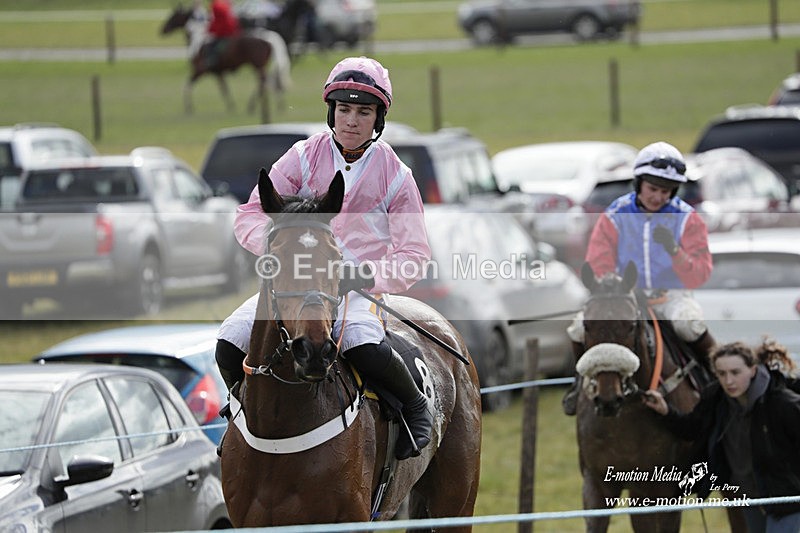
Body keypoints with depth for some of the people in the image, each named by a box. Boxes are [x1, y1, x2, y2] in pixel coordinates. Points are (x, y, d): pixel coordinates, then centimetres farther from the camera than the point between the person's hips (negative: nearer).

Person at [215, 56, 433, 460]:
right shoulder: (304, 158, 3)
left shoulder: (395, 176, 2)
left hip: (357, 290, -2)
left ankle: (415, 404, -6)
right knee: (231, 342, -22)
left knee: (364, 347, -36)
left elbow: (414, 255, 1)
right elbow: (250, 215, 3)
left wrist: (367, 276, -17)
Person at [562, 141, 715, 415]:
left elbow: (699, 275, -10)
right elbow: (598, 268, -2)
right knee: (580, 327, -22)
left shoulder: (686, 218, -4)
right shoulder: (615, 217, -1)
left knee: (689, 322, -37)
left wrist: (674, 251, -30)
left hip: (671, 294, -2)